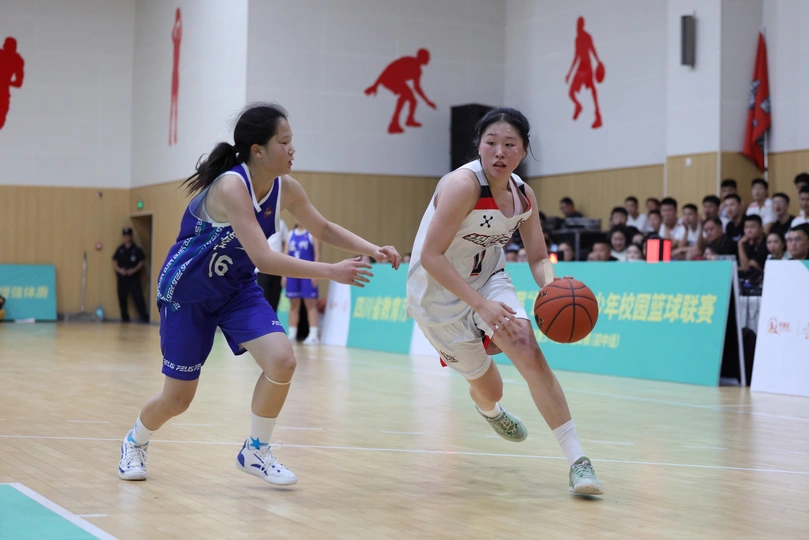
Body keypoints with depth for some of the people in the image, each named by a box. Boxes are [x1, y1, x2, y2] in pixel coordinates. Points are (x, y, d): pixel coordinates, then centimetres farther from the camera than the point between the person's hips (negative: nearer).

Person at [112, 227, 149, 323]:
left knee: (138, 297, -7)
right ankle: (124, 317, 15)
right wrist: (119, 269, -9)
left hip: (134, 277, -3)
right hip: (122, 277, 3)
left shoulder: (137, 249, -2)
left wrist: (134, 270, -13)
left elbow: (141, 261, 1)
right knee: (122, 298, 4)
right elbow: (114, 262, 9)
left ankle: (144, 317, -4)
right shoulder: (120, 249, 6)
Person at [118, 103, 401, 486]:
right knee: (178, 398, 4)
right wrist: (331, 272, -36)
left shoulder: (286, 189, -9)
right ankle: (135, 443, 38)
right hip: (186, 291, -6)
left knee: (282, 361, -18)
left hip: (236, 289, 6)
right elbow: (264, 259, -37)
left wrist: (373, 250, -6)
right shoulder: (231, 186, -31)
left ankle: (256, 453, 4)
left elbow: (324, 229, 8)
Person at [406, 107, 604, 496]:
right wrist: (481, 304, -36)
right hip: (438, 292, -4)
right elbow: (430, 257, -30)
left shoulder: (523, 195, -7)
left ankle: (577, 460, -19)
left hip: (488, 279, 4)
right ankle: (488, 410, 50)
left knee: (529, 352, -21)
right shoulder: (463, 184, -28)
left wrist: (551, 288, -23)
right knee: (488, 388, 8)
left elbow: (539, 258, 1)